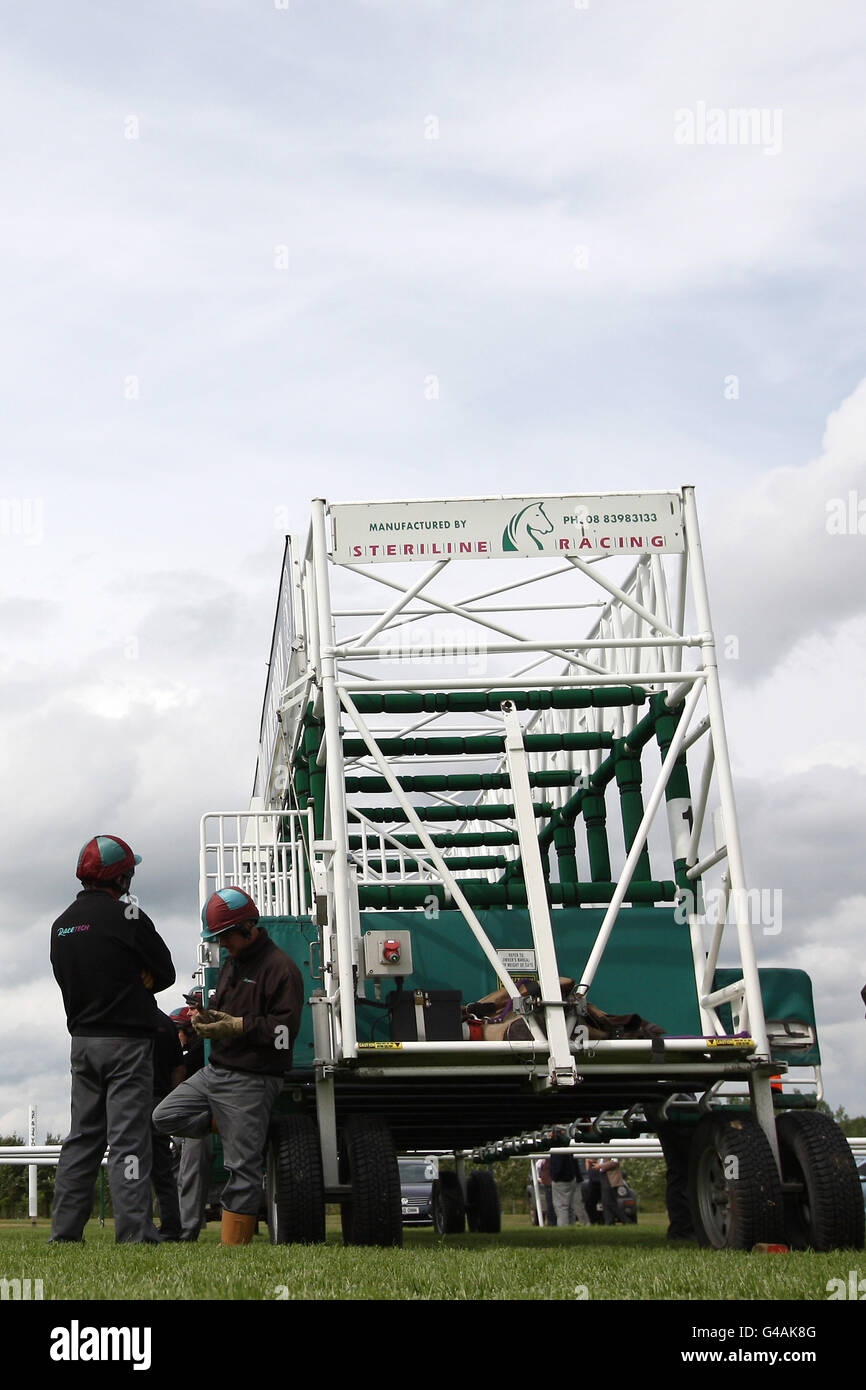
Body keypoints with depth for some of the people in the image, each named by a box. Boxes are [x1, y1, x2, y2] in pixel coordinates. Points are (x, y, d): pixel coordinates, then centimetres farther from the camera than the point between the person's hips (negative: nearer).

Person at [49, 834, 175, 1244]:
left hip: (82, 1040, 7)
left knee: (82, 1136, 13)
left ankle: (65, 1230, 14)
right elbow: (164, 973, -4)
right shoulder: (126, 915, -11)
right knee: (129, 1137, -6)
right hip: (126, 1041, -7)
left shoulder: (62, 923, 10)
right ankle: (134, 1232, -8)